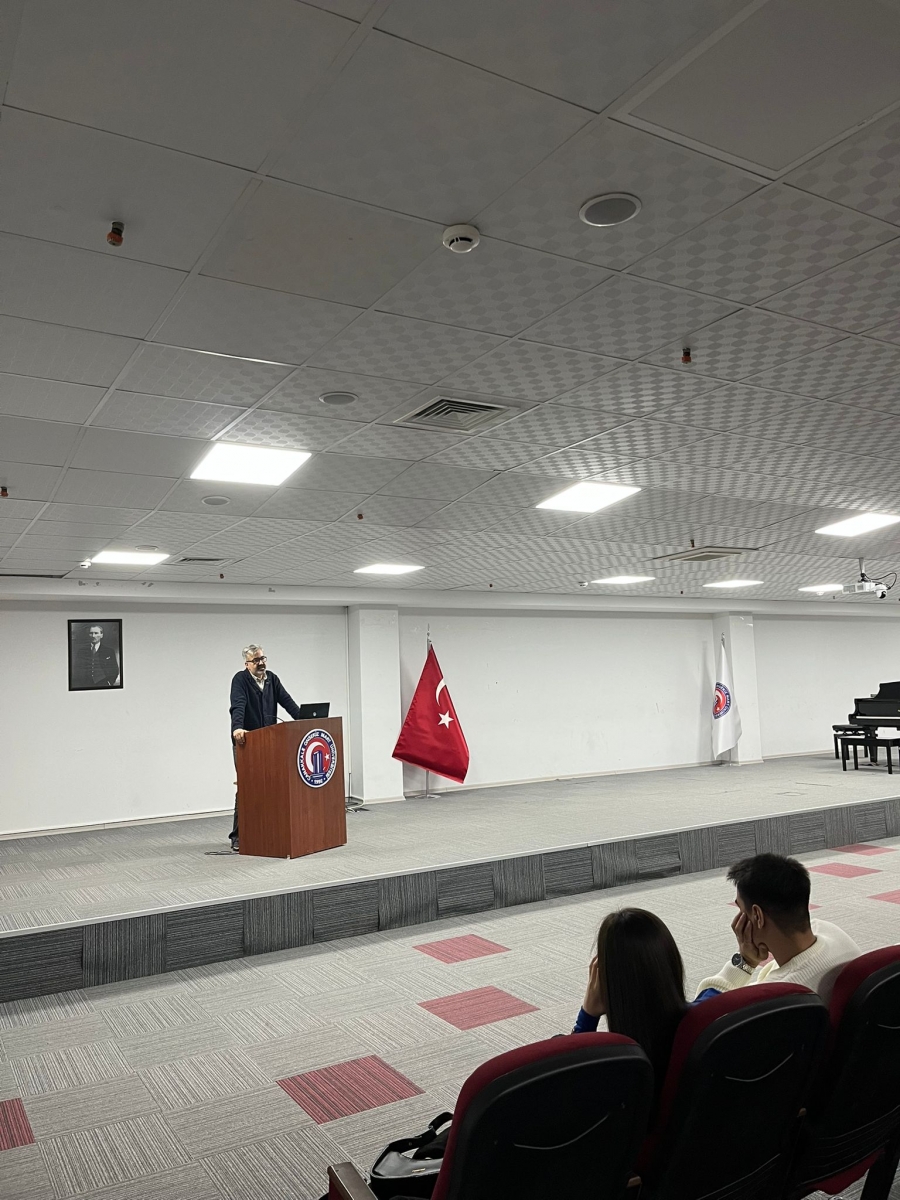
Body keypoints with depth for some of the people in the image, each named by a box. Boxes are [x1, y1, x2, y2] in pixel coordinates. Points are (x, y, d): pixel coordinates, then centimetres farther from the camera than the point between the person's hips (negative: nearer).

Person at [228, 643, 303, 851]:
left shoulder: (272, 678, 9)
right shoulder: (240, 679, -7)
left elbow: (287, 701, 4)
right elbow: (238, 706, -22)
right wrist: (237, 728, -38)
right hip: (245, 742, -5)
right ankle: (238, 836, 2)